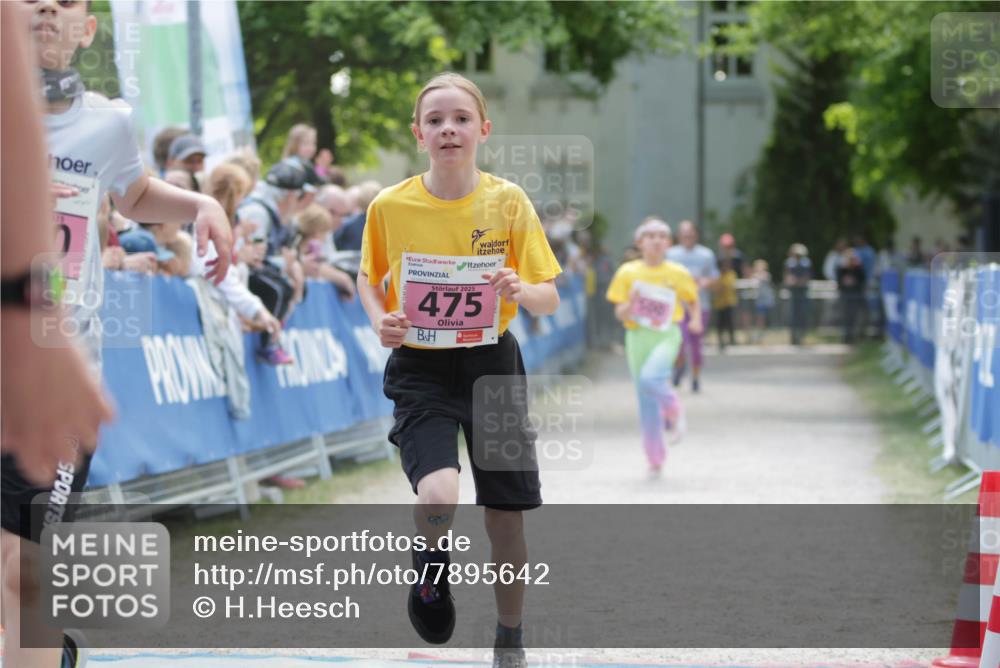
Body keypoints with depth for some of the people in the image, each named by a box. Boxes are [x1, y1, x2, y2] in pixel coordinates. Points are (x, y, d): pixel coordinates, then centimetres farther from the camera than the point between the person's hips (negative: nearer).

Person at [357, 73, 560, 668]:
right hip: (420, 371, -1)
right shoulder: (390, 206, -6)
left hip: (492, 362, 1)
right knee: (438, 495, -25)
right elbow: (370, 277, 12)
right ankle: (431, 569, 10)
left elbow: (550, 299, -3)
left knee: (506, 515, 7)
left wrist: (523, 292, -25)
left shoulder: (507, 201, -6)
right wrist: (381, 321, -9)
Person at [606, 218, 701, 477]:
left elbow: (693, 301, 18)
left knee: (649, 378, -30)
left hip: (667, 335, -2)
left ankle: (673, 409, 1)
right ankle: (655, 460, 14)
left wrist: (696, 320, -1)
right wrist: (631, 303, -17)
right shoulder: (628, 273, 2)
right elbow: (620, 314, 3)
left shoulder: (678, 274, 3)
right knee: (646, 403, 3)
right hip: (638, 336, 2)